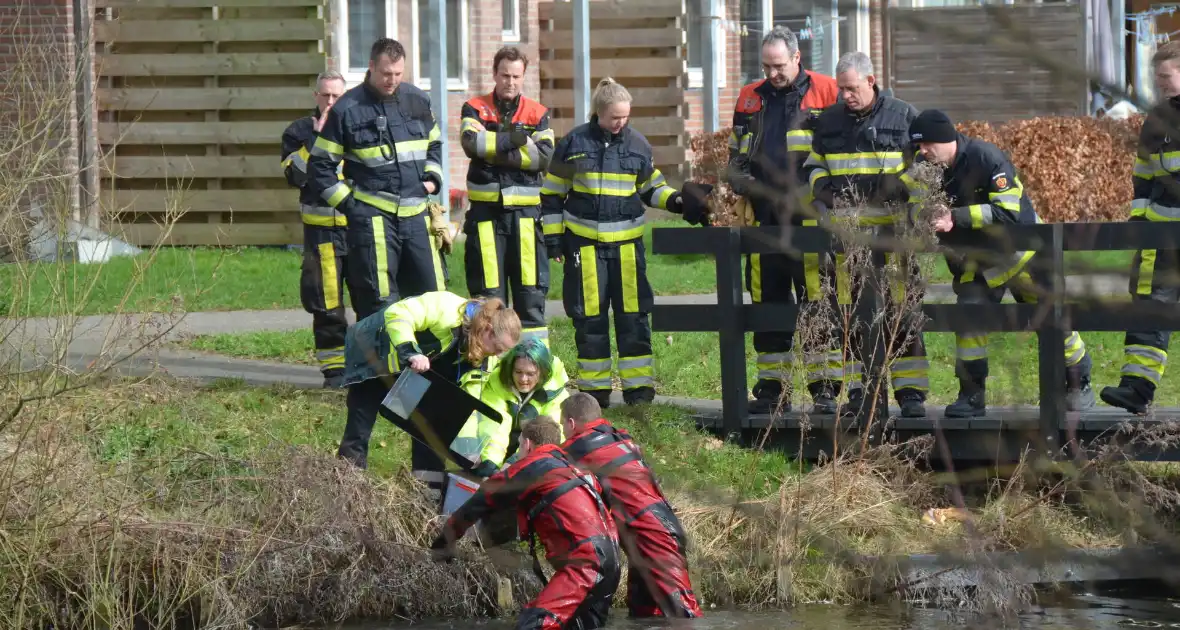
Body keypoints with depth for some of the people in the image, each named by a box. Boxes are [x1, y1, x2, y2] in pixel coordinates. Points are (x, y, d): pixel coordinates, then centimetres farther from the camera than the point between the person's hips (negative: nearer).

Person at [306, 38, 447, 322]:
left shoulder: (418, 100, 9)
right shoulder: (347, 109, -4)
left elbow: (435, 144, 26)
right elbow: (320, 166, 0)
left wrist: (432, 178, 10)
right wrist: (347, 202, -5)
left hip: (415, 213, 5)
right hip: (372, 215, -5)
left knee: (430, 291, 6)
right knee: (379, 299, -8)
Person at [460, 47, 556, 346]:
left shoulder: (537, 113, 9)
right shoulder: (475, 109, 7)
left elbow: (544, 156, -7)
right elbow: (472, 142, -14)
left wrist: (502, 153, -12)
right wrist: (512, 139, -10)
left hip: (525, 212, 1)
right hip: (486, 211, -1)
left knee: (531, 292, 0)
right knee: (489, 293, 2)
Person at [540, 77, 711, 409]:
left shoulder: (637, 144, 5)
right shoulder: (574, 143, -1)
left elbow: (651, 188, 17)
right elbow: (552, 193, 6)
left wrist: (677, 202, -2)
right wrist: (553, 236, 2)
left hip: (626, 242, 1)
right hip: (584, 242, -1)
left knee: (633, 314, -1)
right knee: (590, 317, 3)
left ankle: (639, 386, 4)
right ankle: (595, 388, 11)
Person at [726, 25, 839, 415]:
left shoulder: (826, 93, 0)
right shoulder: (750, 99, 14)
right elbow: (736, 152, 23)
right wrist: (740, 180, 3)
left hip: (810, 218, -5)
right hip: (765, 218, 5)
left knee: (818, 302, -6)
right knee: (767, 303, 8)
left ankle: (824, 387, 0)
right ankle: (772, 388, 15)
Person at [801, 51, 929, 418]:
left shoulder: (904, 117, 3)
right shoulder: (828, 122, 12)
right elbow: (812, 166, 21)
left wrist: (898, 186, -10)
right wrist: (823, 186, -1)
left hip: (893, 233, -3)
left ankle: (911, 392, -2)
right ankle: (854, 390, 9)